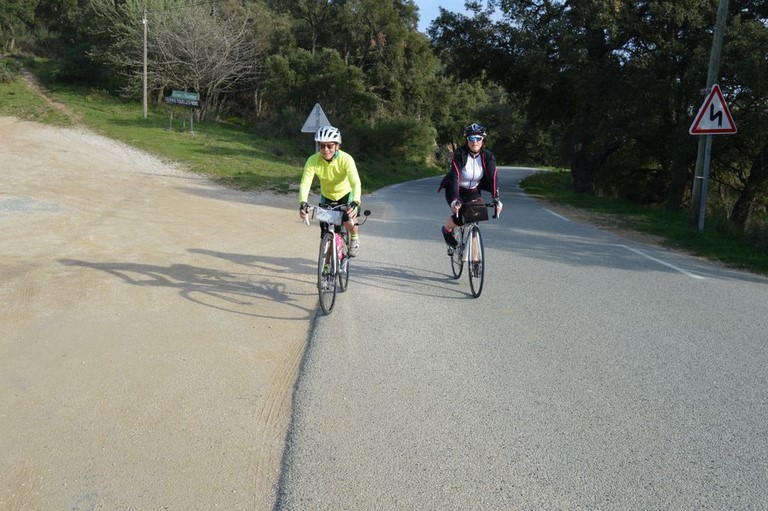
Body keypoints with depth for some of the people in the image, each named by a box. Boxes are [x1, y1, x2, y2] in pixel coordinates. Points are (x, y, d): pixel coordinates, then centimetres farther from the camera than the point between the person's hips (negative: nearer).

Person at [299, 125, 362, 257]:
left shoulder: (346, 159, -31)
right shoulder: (313, 161, -26)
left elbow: (356, 183, -41)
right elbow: (305, 183, -33)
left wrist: (355, 203, -58)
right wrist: (303, 203, -52)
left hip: (346, 193, -2)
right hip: (327, 196, 2)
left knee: (348, 221, -25)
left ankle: (354, 238, 11)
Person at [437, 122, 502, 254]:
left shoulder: (488, 156, -15)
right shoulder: (460, 154, -24)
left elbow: (492, 178, -23)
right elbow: (455, 177, -33)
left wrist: (496, 199, -37)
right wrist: (455, 199, -46)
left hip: (473, 191, 3)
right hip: (455, 190, -3)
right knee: (460, 217, -25)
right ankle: (446, 230, 11)